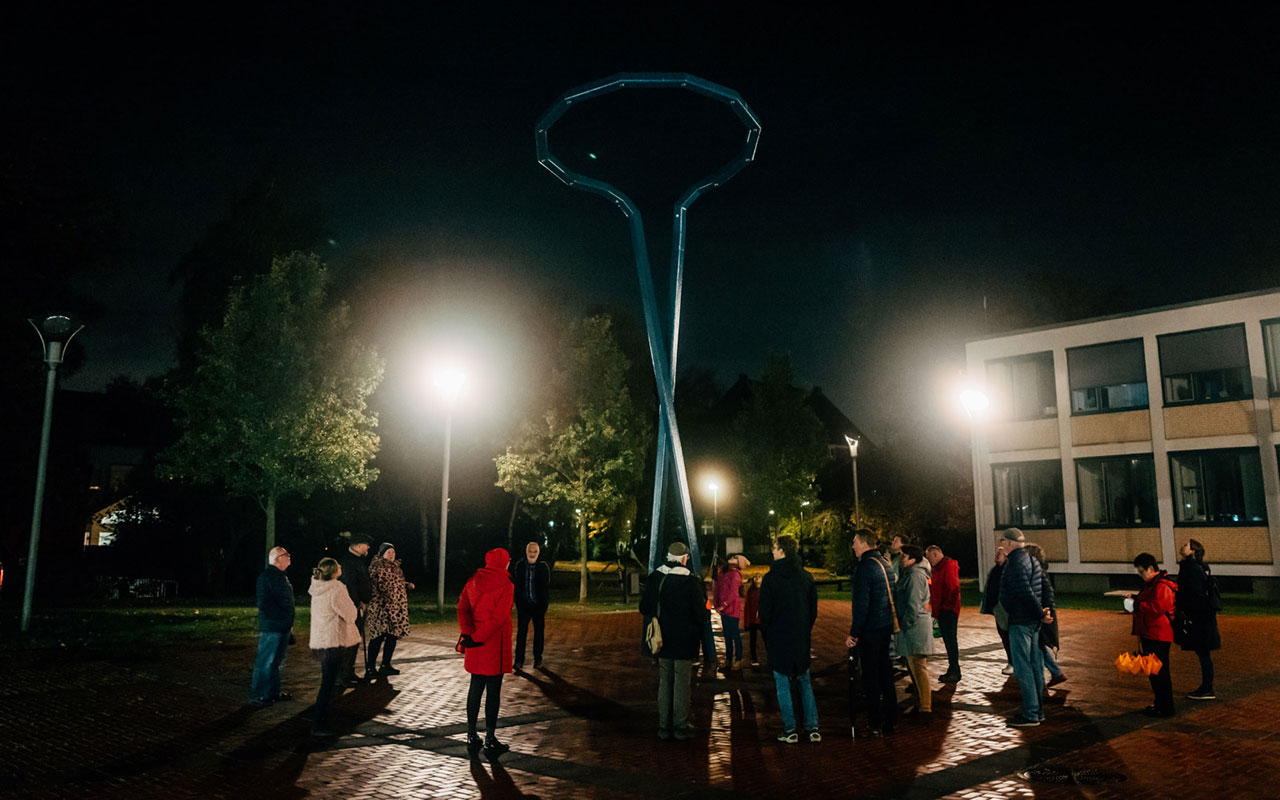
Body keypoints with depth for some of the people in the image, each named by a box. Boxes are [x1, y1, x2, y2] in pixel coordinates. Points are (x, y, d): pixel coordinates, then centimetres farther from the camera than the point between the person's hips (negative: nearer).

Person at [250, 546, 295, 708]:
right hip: (271, 628, -9)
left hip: (283, 628, 9)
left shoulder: (281, 576, 17)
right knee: (265, 663, -4)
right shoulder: (266, 576, -14)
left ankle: (273, 692, 26)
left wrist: (289, 624, 20)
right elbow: (264, 604, -20)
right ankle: (256, 696, 3)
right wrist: (279, 617, -20)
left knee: (276, 662, 17)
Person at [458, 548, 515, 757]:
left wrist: (466, 633, -11)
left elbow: (462, 608, -2)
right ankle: (490, 740, 8)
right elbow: (498, 618, -19)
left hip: (475, 645, 6)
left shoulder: (473, 581, 7)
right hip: (495, 644, -6)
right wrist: (477, 638, -16)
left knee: (476, 687, 16)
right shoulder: (506, 586, -11)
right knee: (493, 691, 3)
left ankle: (471, 737, 23)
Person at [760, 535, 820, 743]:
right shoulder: (806, 576, 2)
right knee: (804, 682, 13)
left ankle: (790, 730, 6)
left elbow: (764, 611, -9)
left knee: (782, 684, 5)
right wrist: (806, 630, 15)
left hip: (778, 639, -4)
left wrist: (768, 635, 6)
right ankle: (812, 728, 11)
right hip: (801, 639, 4)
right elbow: (814, 609, 6)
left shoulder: (770, 578, -12)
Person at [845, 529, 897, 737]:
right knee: (886, 673, 16)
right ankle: (890, 721, 23)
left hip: (871, 629, -9)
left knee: (871, 677, -1)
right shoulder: (885, 563, 10)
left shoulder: (864, 567, -17)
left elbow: (861, 603, -21)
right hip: (887, 626, 9)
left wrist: (854, 633, -16)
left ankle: (876, 726, 4)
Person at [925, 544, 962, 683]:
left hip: (949, 610, -10)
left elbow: (953, 588, -19)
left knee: (951, 640, -7)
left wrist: (948, 606, -20)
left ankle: (954, 672, -3)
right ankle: (952, 670, 19)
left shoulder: (949, 566, -13)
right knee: (948, 640, 13)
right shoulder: (938, 567, 19)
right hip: (941, 611, 10)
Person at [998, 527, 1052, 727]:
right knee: (1035, 665, 15)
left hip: (1020, 621, -10)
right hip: (1034, 621, 10)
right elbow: (1045, 587, 15)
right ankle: (1038, 709, 24)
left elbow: (1026, 594, -23)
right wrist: (1043, 611, 9)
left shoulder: (1015, 564, -18)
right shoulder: (1032, 560, 13)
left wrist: (1040, 613, -12)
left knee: (1023, 668, -4)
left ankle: (1030, 715, -1)